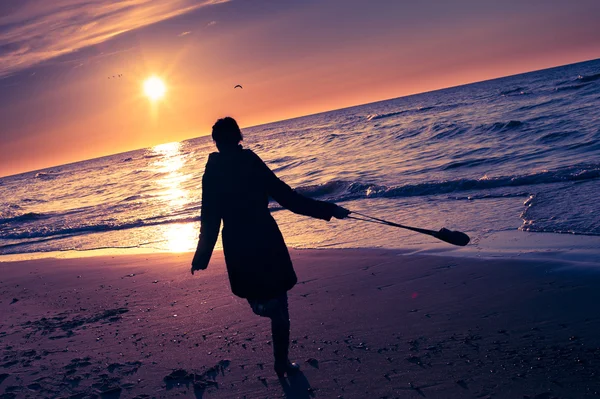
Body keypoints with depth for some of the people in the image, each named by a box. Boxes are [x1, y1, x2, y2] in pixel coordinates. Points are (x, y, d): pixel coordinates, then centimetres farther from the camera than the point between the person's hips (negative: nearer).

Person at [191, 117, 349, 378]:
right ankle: (282, 363, 15)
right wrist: (328, 210, -9)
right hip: (265, 240, -2)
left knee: (259, 298, 31)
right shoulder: (252, 163, -9)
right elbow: (288, 198, -13)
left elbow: (210, 221, -2)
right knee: (279, 307, 10)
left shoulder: (211, 174, -3)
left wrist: (201, 258, 8)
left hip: (237, 246, 2)